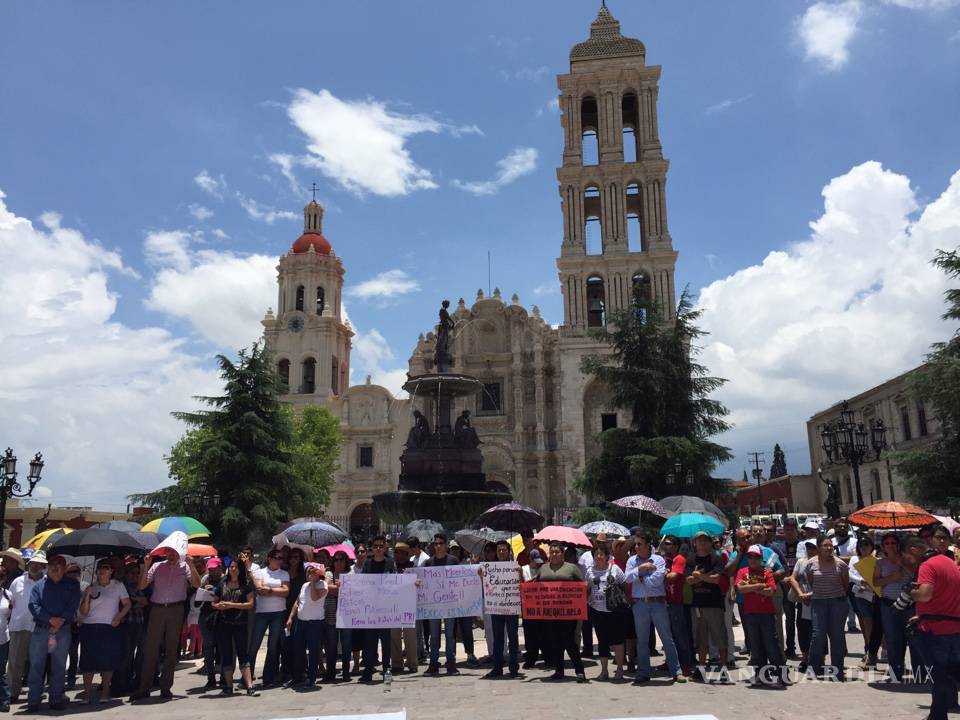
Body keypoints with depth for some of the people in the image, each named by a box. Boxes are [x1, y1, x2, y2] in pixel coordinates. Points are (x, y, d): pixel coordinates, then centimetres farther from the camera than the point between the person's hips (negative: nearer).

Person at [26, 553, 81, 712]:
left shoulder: (72, 585, 8)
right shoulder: (39, 584, 8)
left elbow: (73, 605, -1)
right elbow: (33, 605, -4)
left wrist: (61, 621, -14)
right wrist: (51, 619, -15)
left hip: (63, 630, 0)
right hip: (40, 629, 0)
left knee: (59, 666, 4)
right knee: (36, 665, 0)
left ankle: (56, 699, 11)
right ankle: (33, 701, 8)